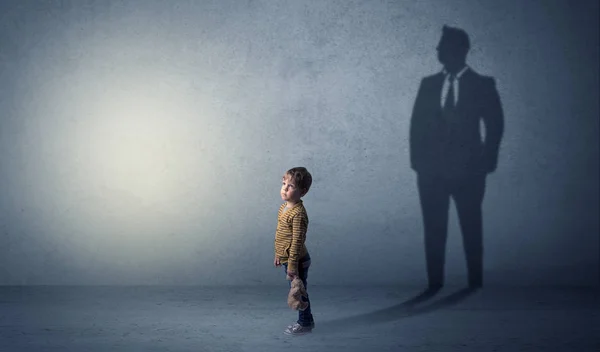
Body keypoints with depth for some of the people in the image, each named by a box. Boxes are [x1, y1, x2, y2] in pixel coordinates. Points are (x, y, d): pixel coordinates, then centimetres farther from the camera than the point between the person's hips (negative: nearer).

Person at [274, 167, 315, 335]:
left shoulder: (298, 214, -25)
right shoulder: (284, 207, 5)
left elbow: (297, 241, -25)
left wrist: (292, 265, -24)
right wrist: (278, 255, 20)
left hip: (297, 261, -9)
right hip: (287, 259, 9)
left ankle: (305, 324, 20)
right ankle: (305, 320, 32)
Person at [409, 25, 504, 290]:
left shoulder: (482, 85, 3)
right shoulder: (428, 84, 11)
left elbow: (495, 124, 2)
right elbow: (417, 125, 9)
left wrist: (486, 161, -5)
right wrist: (418, 161, 1)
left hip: (468, 169, -2)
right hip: (432, 169, 2)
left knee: (471, 228, 2)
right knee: (433, 230, 2)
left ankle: (475, 284, 11)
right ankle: (435, 285, 7)